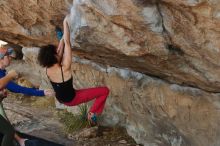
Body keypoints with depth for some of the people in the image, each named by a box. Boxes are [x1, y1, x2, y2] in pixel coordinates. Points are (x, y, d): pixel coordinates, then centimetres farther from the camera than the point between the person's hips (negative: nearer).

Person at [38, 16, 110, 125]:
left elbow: (60, 49, -5)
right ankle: (92, 113, 2)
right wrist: (65, 23, -28)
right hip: (71, 99, -8)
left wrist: (64, 36, -2)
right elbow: (67, 43, -34)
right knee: (105, 90, -3)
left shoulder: (48, 70, -16)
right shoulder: (64, 69, -34)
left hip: (60, 99, 8)